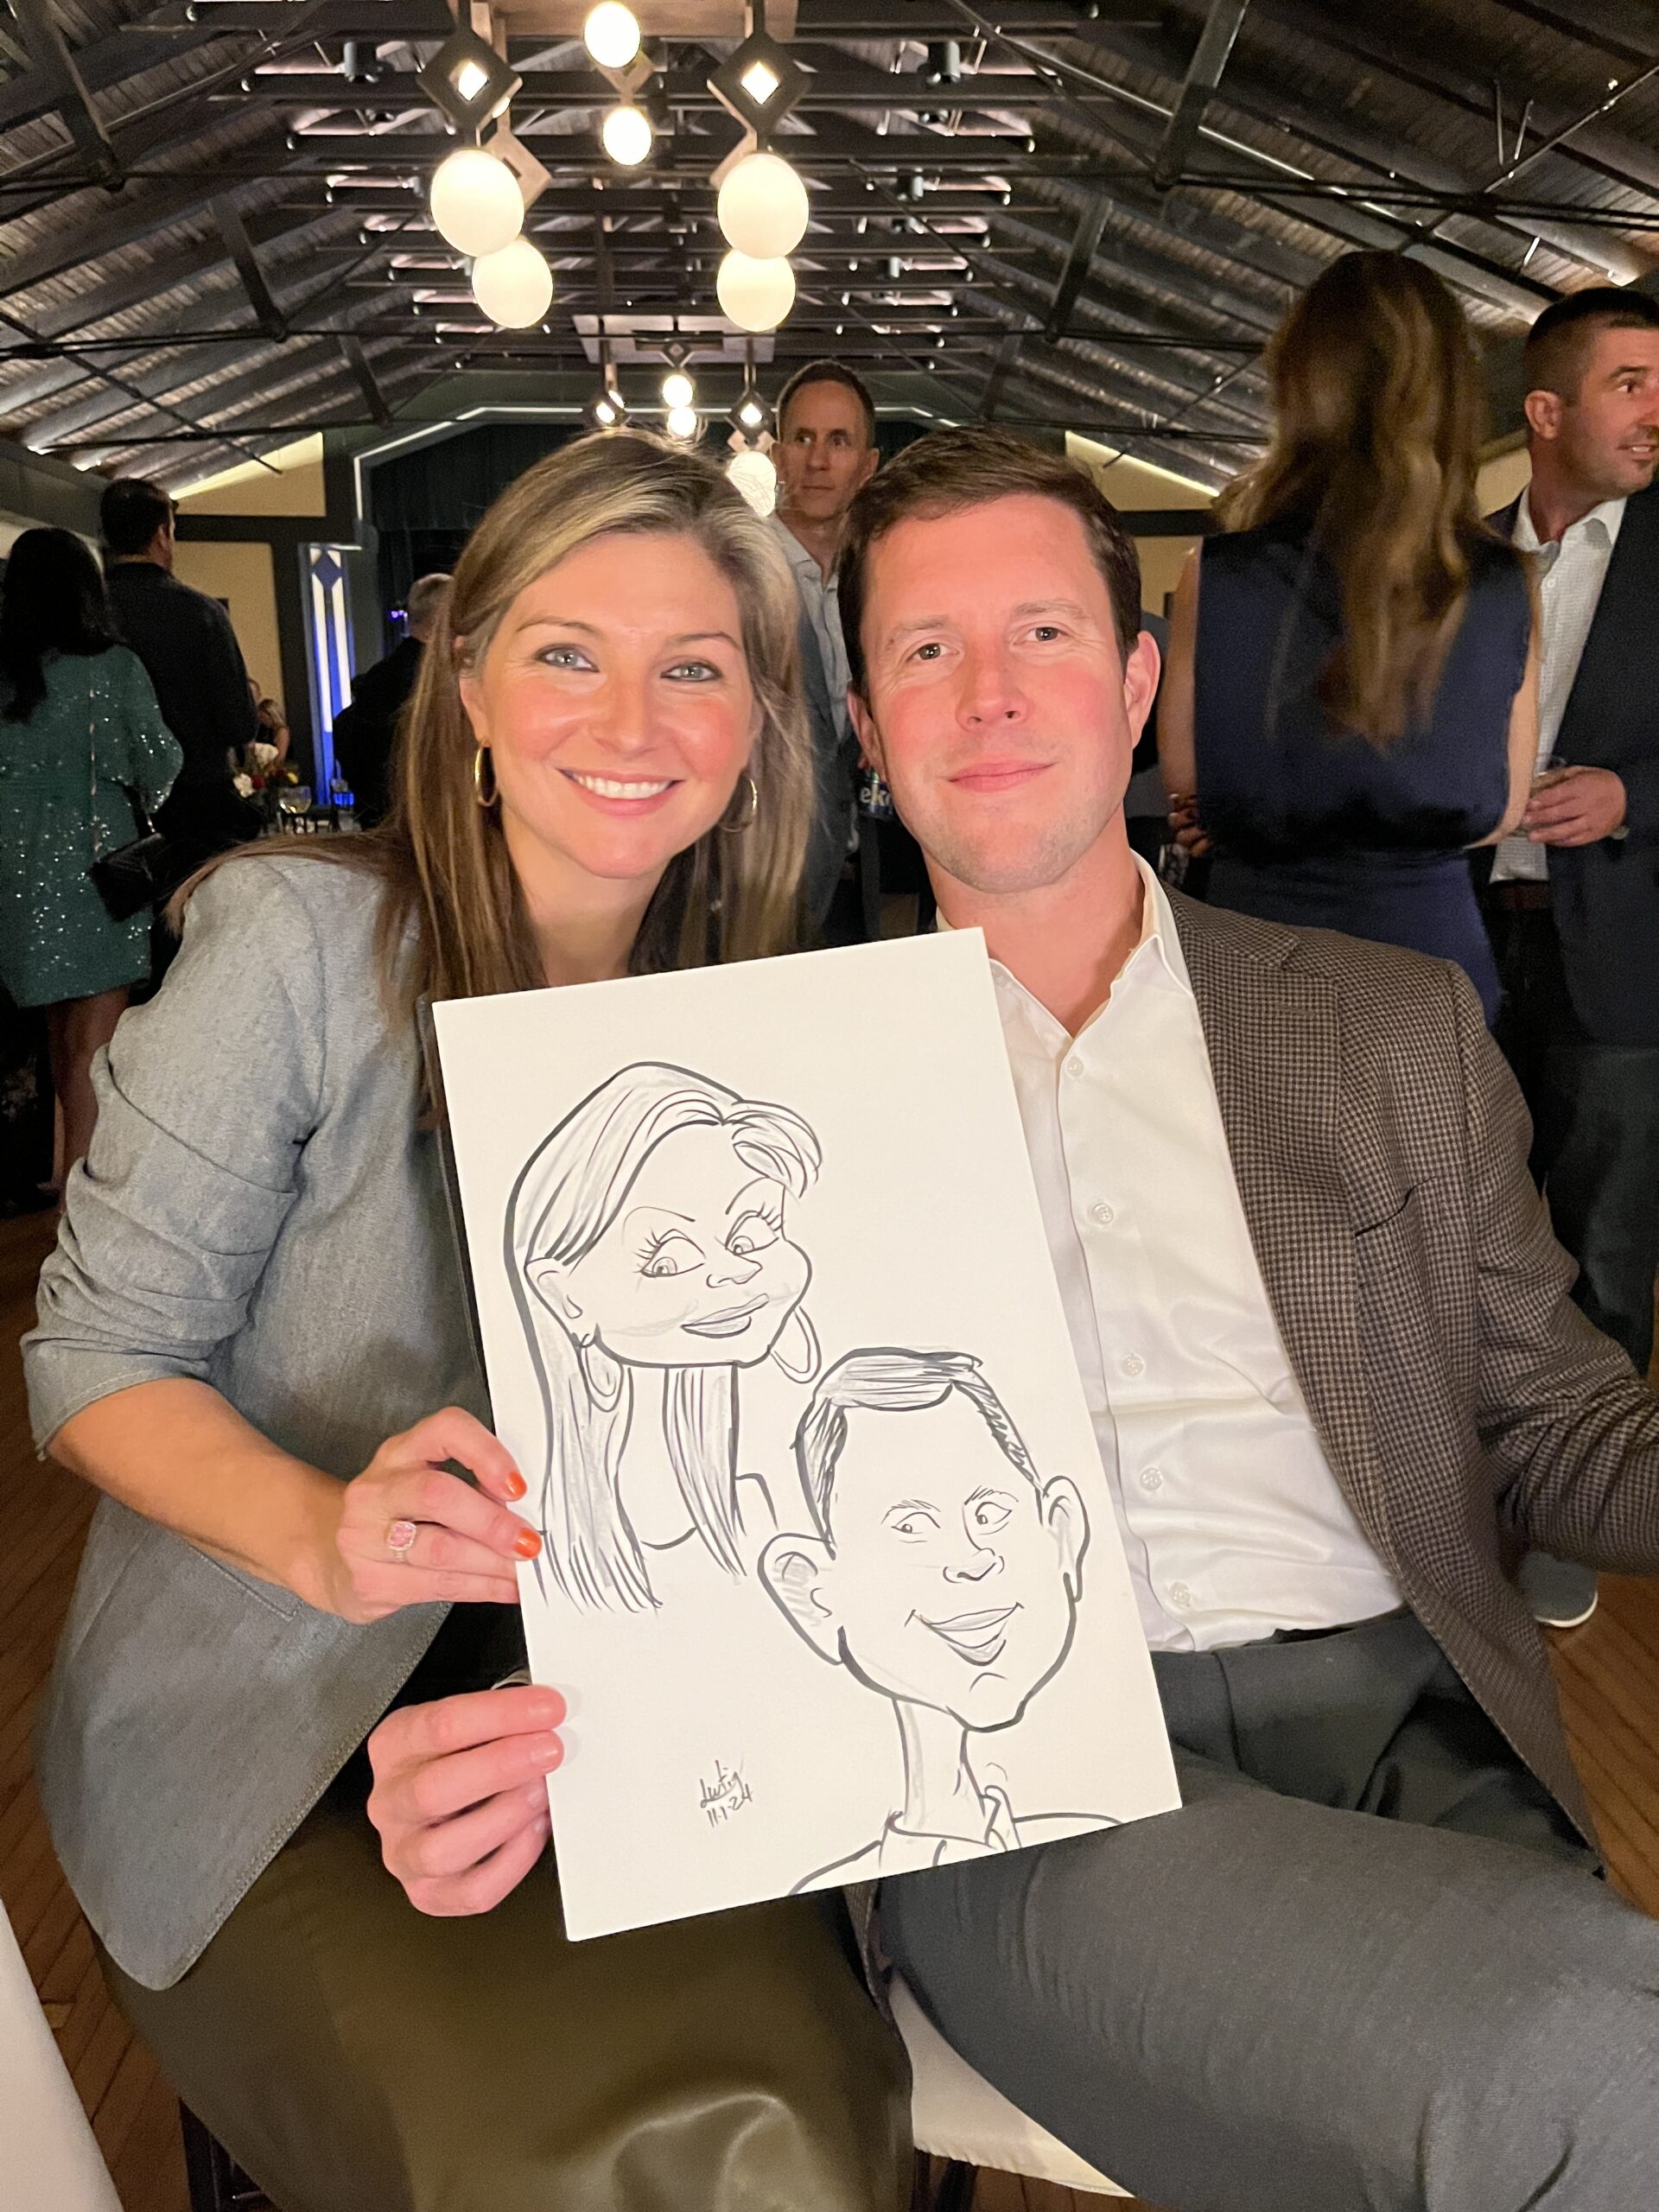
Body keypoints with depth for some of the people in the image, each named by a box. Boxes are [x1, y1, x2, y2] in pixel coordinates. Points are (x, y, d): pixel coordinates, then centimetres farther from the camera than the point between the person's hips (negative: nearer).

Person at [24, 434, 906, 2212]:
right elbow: (96, 1355, -6)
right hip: (272, 1746, -3)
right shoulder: (303, 934, -9)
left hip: (618, 1722, 3)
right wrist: (325, 1532, -26)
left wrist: (579, 1729, -18)